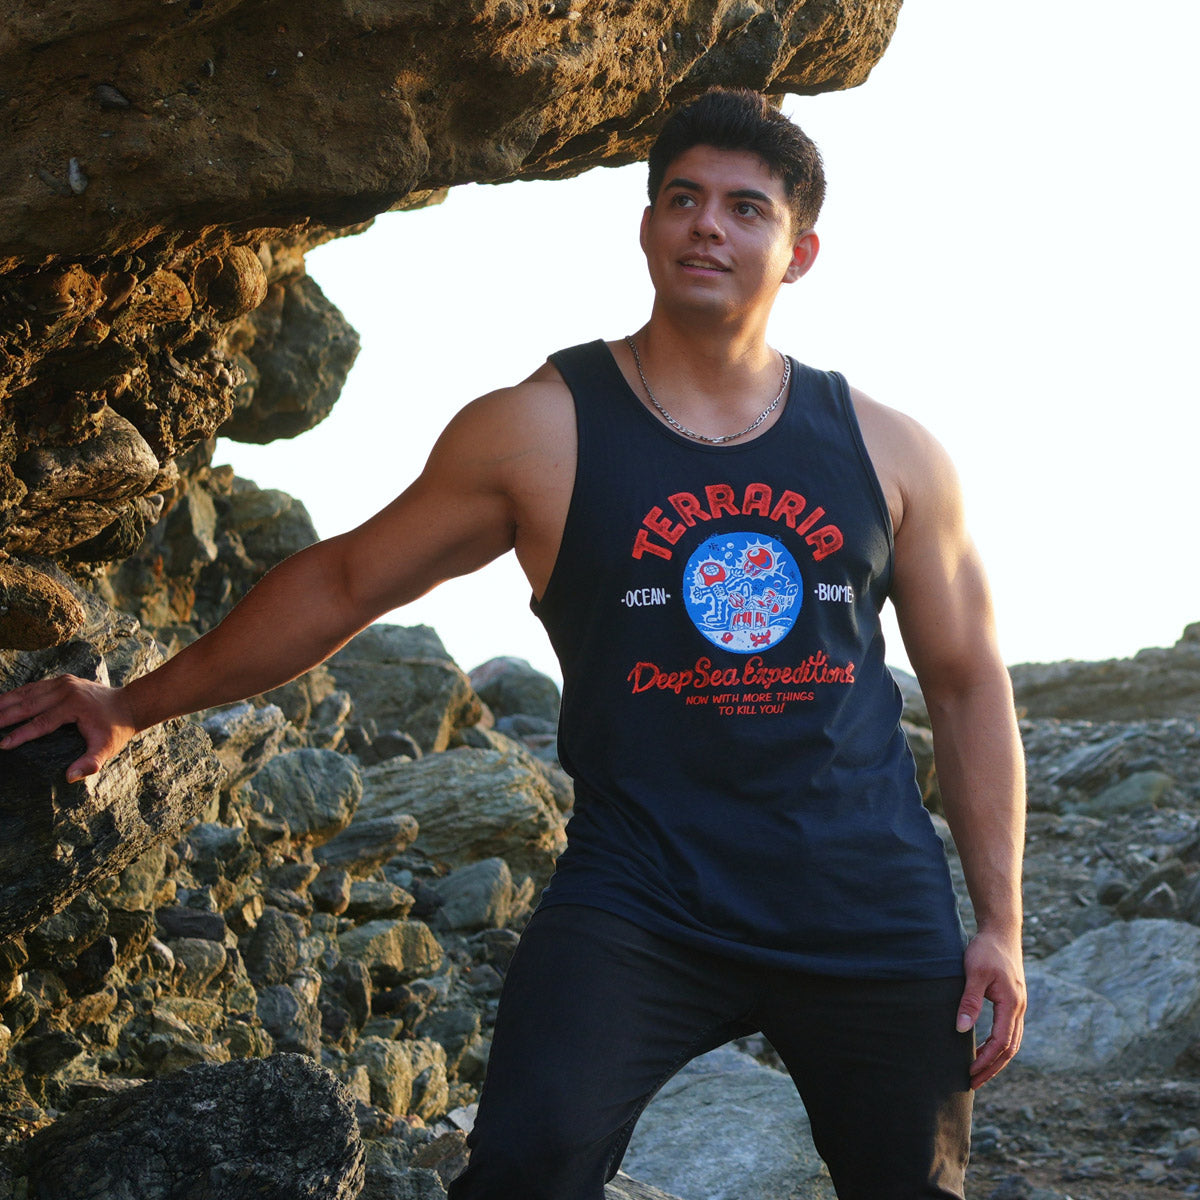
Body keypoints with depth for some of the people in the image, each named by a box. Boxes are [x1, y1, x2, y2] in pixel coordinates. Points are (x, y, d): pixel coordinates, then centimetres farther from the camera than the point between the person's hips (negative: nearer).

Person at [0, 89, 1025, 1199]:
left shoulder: (889, 452, 7)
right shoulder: (540, 432, 0)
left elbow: (966, 679, 13)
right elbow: (342, 581, 10)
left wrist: (1000, 923, 9)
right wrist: (139, 705, 14)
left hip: (871, 919, 3)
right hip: (640, 897, -3)